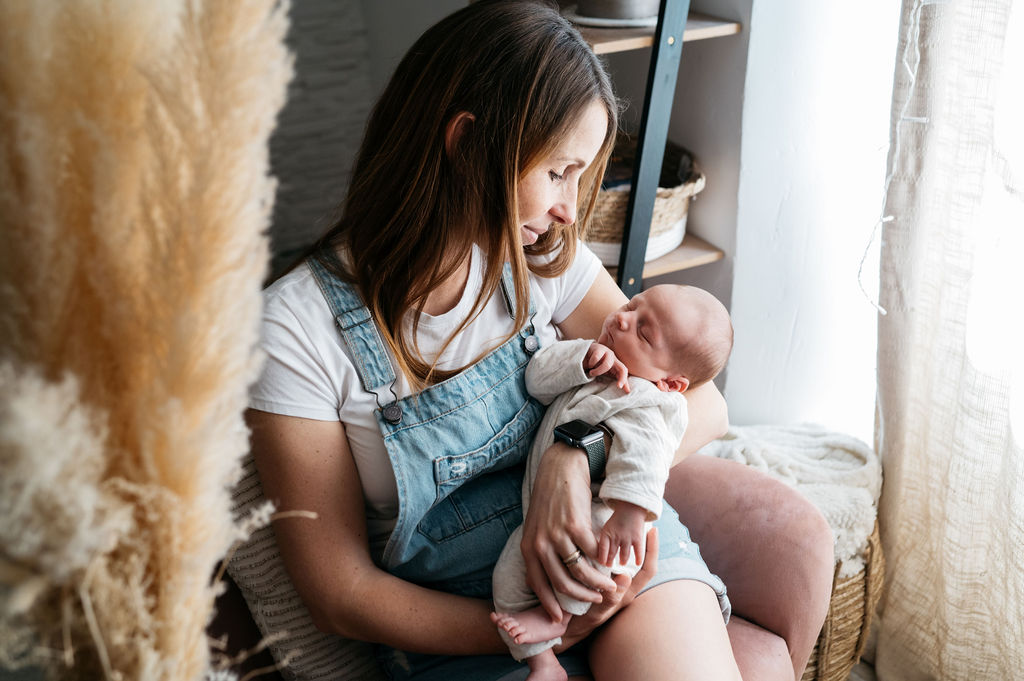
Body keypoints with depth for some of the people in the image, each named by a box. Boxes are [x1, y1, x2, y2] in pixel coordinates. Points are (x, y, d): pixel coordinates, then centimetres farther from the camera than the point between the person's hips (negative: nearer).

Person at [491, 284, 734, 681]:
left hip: (597, 516, -8)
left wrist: (629, 512, -48)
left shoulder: (645, 403, -19)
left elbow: (642, 456, -34)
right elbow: (537, 377, -3)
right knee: (509, 574, -5)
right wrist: (582, 359, -19)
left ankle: (559, 614, -14)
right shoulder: (595, 365, 6)